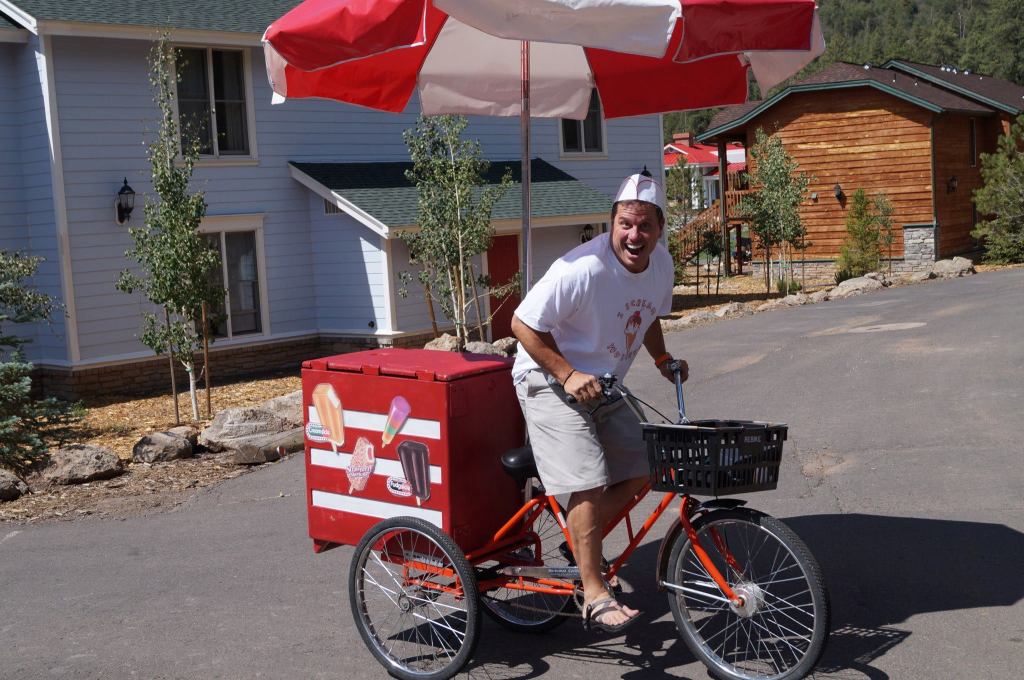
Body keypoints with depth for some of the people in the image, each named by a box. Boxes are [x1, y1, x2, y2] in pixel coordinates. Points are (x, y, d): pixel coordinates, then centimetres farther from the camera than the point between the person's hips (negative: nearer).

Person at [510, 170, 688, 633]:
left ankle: (577, 548, 25)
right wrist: (568, 375, -25)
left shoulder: (660, 262, -3)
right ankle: (594, 596, -8)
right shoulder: (581, 269, -28)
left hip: (604, 385, 8)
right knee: (590, 485, -17)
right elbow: (524, 325, -22)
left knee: (635, 477, 7)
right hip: (551, 382, -8)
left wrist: (662, 359, 5)